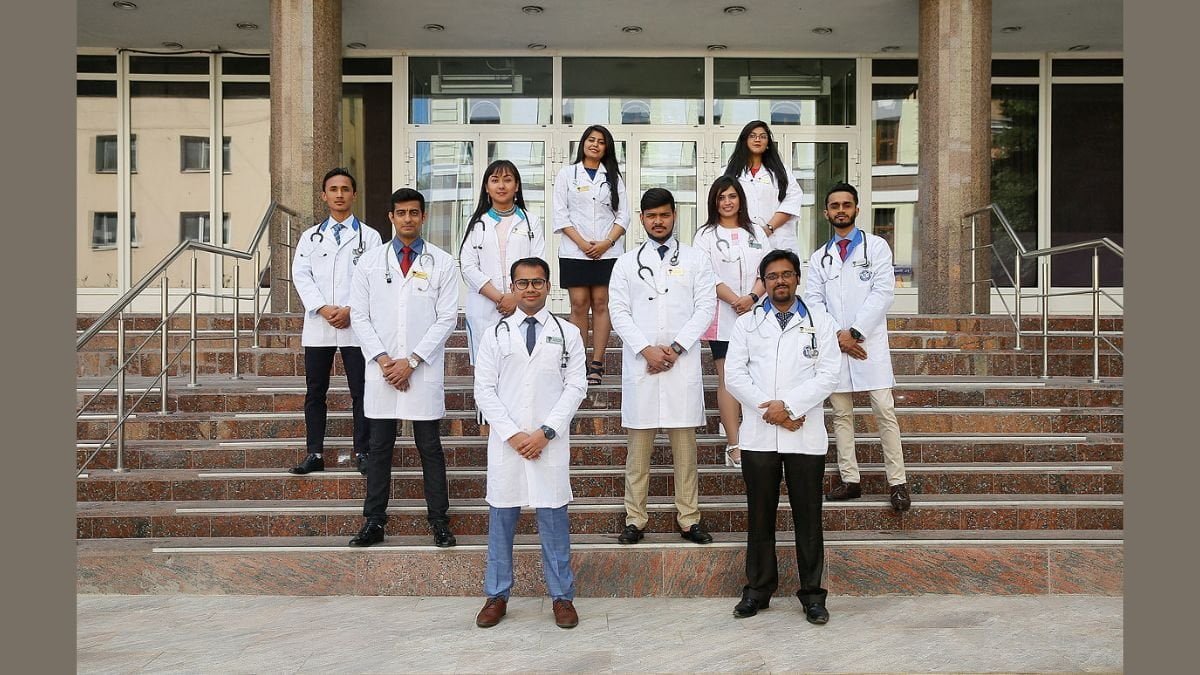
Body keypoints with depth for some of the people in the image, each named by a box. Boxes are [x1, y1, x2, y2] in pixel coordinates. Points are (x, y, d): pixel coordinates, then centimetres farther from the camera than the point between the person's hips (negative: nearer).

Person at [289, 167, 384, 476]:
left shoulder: (369, 236, 7)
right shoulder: (310, 236, 14)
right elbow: (301, 276, 3)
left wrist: (350, 310, -13)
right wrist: (323, 308, -11)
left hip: (356, 324, -2)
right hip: (317, 324, 3)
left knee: (361, 391, 0)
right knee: (315, 392, 6)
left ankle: (362, 453, 9)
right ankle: (314, 453, 14)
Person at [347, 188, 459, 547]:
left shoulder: (442, 263, 2)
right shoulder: (370, 262, 8)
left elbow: (447, 317, -2)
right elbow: (360, 315, 6)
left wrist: (411, 361, -9)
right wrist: (383, 360, -6)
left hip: (424, 370, -2)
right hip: (381, 370, 2)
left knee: (430, 447, 5)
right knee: (379, 447, 7)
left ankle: (439, 521, 14)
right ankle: (374, 522, 16)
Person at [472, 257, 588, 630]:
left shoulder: (567, 333, 6)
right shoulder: (496, 334, 6)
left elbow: (576, 387, 0)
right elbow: (484, 390, 2)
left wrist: (545, 431, -10)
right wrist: (513, 434, -8)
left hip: (550, 442, -1)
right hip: (505, 441, 1)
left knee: (553, 518, 3)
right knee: (501, 518, 7)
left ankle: (562, 596, 15)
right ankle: (497, 596, 19)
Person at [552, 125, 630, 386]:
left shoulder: (613, 177, 13)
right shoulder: (567, 173, 8)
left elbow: (623, 215, 7)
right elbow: (560, 213, 1)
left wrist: (607, 242, -8)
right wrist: (582, 243, -9)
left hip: (607, 251, 1)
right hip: (575, 251, -1)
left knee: (601, 304, 0)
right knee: (579, 305, -3)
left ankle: (597, 364, 1)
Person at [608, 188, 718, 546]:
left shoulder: (695, 260, 9)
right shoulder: (627, 263, 11)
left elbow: (705, 308, 1)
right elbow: (619, 311, 3)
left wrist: (675, 348, -10)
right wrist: (647, 350, -10)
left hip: (682, 364, 0)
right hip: (640, 365, 1)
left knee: (684, 445, 3)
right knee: (638, 446, 3)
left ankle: (689, 519, 11)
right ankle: (635, 519, 10)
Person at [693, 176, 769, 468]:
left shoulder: (756, 233, 15)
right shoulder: (705, 235, 4)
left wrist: (752, 297, -12)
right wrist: (737, 301, -15)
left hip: (755, 315, 4)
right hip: (723, 317, -3)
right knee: (728, 378, -6)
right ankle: (734, 445, -6)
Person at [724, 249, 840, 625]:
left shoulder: (820, 323, 8)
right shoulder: (746, 324, 10)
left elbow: (828, 375, -2)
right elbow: (734, 374, 1)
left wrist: (788, 406, -13)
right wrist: (769, 410, -10)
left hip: (806, 436, -1)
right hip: (758, 435, 1)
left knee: (808, 517, 4)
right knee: (760, 516, 8)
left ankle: (812, 594, 14)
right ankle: (758, 590, 19)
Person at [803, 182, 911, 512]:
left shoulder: (876, 246, 6)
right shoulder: (818, 258, 15)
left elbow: (883, 292, -5)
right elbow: (813, 301, 5)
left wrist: (854, 332, -12)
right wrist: (836, 336, -10)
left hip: (869, 342, -3)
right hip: (833, 345, 3)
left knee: (884, 412, -6)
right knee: (841, 414, 5)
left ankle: (897, 482, -1)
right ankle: (850, 480, 12)